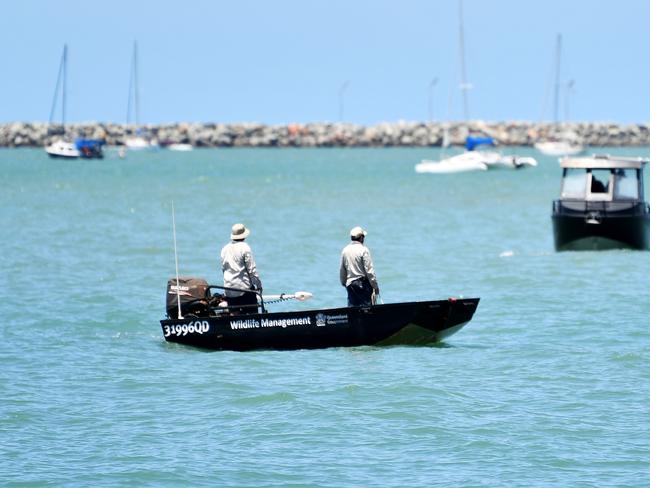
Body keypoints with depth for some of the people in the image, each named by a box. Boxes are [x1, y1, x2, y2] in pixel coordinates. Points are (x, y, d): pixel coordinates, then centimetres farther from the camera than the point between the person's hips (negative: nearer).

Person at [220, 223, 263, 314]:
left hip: (229, 288, 6)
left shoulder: (225, 249, 8)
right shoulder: (244, 248, -10)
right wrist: (258, 284, -1)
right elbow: (252, 269, -10)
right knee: (252, 313, -2)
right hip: (244, 287, -6)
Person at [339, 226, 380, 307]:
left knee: (352, 306, 8)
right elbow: (369, 270, -13)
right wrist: (375, 286, -7)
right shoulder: (363, 250, -12)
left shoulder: (345, 251, 5)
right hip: (363, 283, -5)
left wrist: (344, 282, 26)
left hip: (350, 283, 5)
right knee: (366, 306, -3)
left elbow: (342, 270, 13)